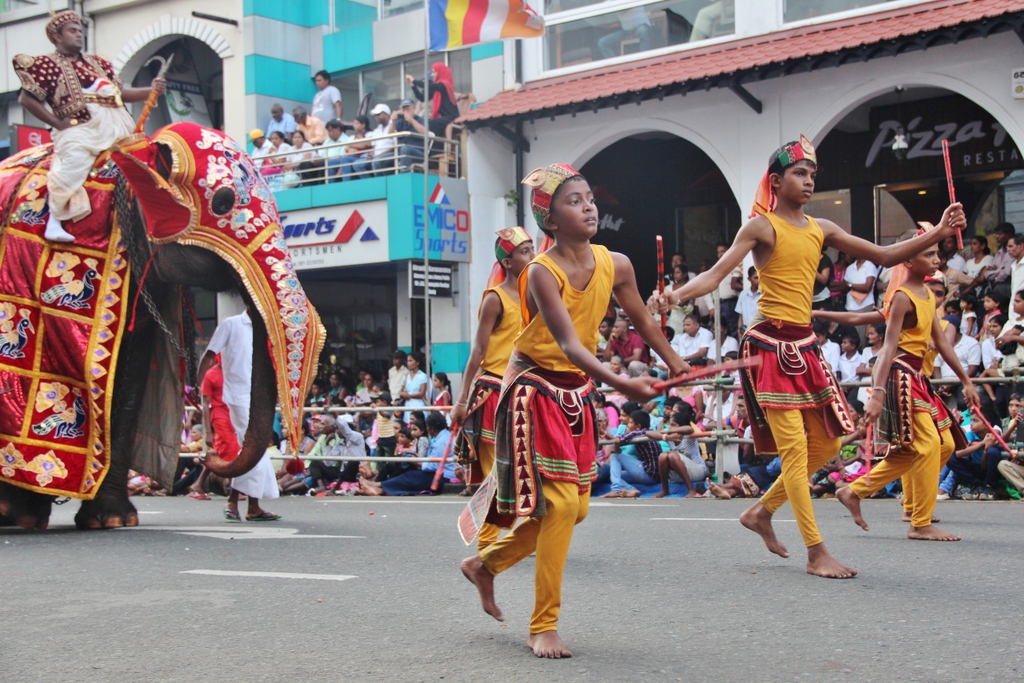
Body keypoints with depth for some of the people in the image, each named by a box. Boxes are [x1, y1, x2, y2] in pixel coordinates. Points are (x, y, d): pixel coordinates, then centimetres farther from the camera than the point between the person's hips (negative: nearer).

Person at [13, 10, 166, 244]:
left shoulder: (99, 63, 25)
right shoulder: (48, 65, 6)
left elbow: (121, 93, 21)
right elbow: (26, 99, 0)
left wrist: (151, 90, 6)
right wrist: (57, 123, -5)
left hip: (116, 128, 7)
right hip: (79, 130, -7)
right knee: (73, 159, -31)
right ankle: (54, 222, -28)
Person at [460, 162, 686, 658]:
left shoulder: (615, 265, -4)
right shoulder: (542, 272, -21)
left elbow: (643, 323, 12)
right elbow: (568, 342, -33)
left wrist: (677, 367, 23)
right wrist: (621, 383, -47)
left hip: (577, 393, 7)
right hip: (535, 390, -7)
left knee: (574, 507, 10)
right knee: (560, 502, -13)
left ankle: (486, 564, 31)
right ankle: (543, 627, -1)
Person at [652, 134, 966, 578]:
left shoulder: (821, 229, 12)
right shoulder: (762, 226, -6)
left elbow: (885, 257, 13)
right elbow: (715, 275, -15)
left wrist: (939, 233, 3)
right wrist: (675, 295, -35)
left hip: (805, 346, 8)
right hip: (771, 345, -8)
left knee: (825, 445, 11)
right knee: (793, 447, -9)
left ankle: (761, 512, 27)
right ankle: (817, 553, -5)